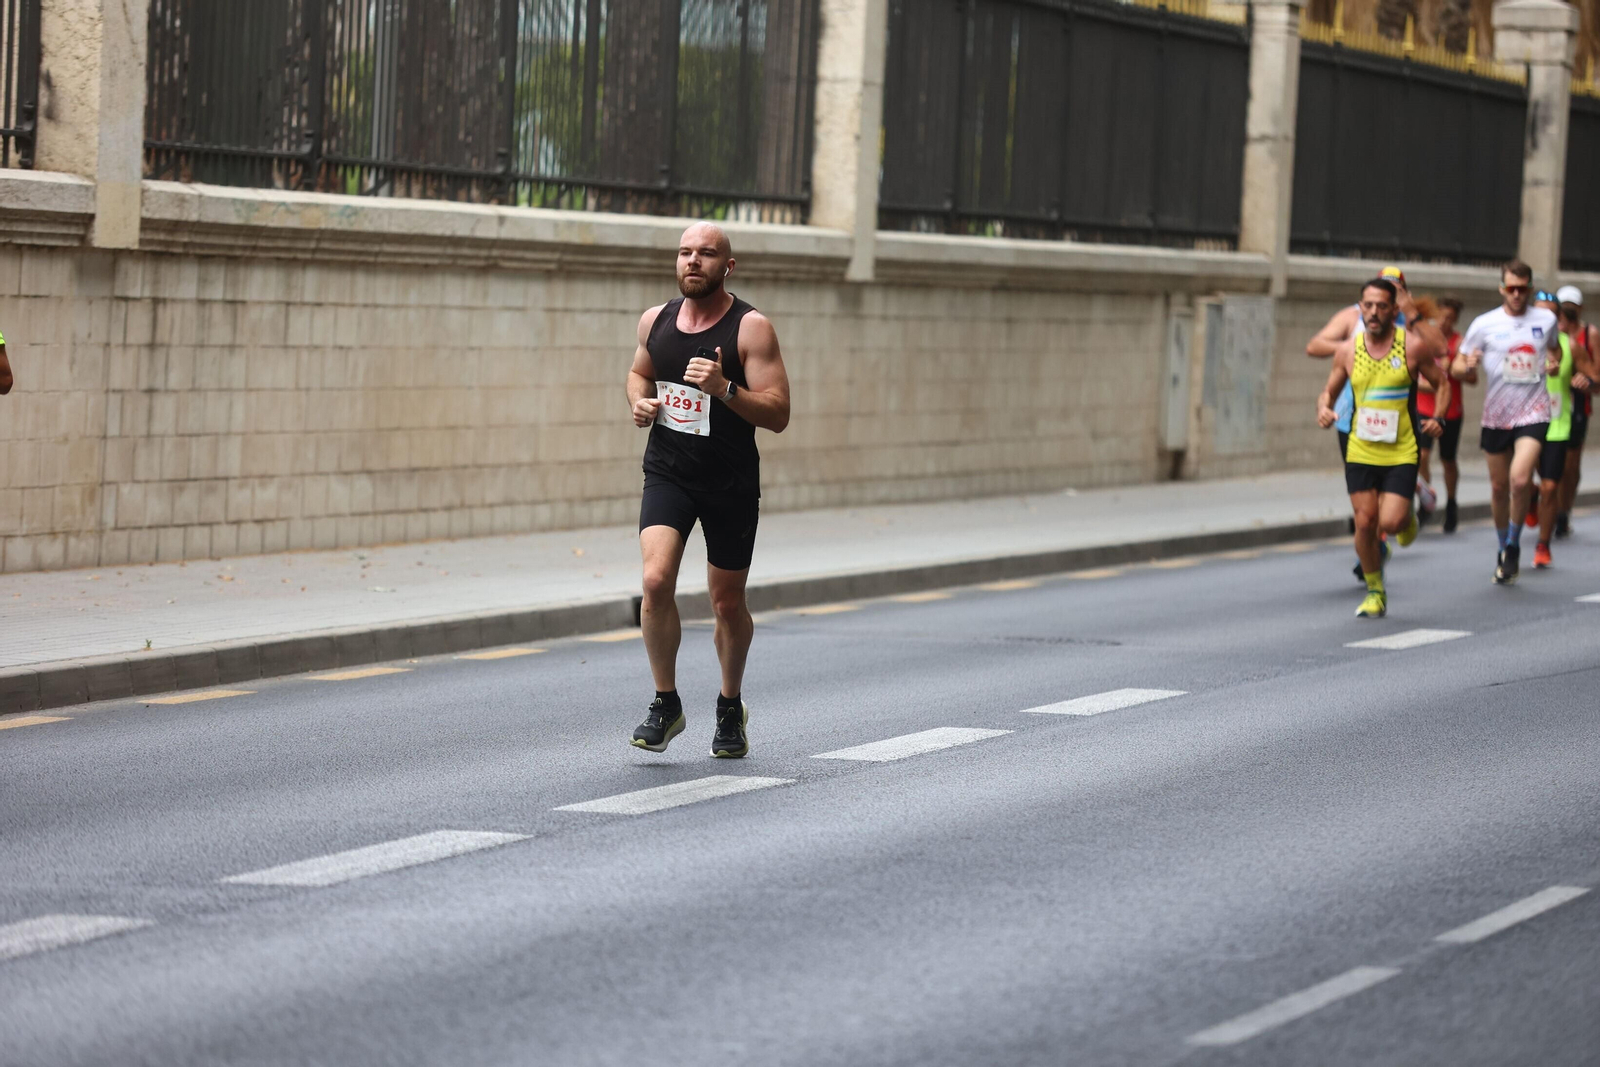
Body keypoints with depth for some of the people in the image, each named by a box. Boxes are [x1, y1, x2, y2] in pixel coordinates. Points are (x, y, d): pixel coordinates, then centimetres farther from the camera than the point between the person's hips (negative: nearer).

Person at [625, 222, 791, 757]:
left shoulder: (751, 328, -10)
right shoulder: (655, 321, 3)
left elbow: (777, 414, -14)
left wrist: (724, 388, -29)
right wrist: (640, 401, 1)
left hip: (731, 484, -2)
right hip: (667, 473, 2)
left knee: (728, 603, 8)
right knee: (656, 582, -18)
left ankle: (730, 707, 32)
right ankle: (665, 704, -1)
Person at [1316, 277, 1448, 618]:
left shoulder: (1413, 346, -6)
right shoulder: (1348, 351, 1)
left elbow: (1441, 383, 6)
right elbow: (1329, 391, 13)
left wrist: (1438, 418, -10)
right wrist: (1324, 410, -9)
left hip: (1401, 452, -2)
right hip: (1360, 452, 2)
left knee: (1390, 522, -14)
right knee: (1365, 523, -1)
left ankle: (1408, 518, 24)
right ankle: (1375, 592, 18)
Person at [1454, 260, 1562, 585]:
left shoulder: (1546, 320, 2)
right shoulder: (1484, 324, -3)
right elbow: (1457, 367, 0)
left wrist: (1554, 363, 1)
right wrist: (1467, 365, -23)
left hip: (1533, 413, -1)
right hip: (1496, 416, 1)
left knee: (1520, 479, -20)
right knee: (1499, 486, 10)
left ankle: (1513, 544, 0)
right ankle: (1503, 549, 31)